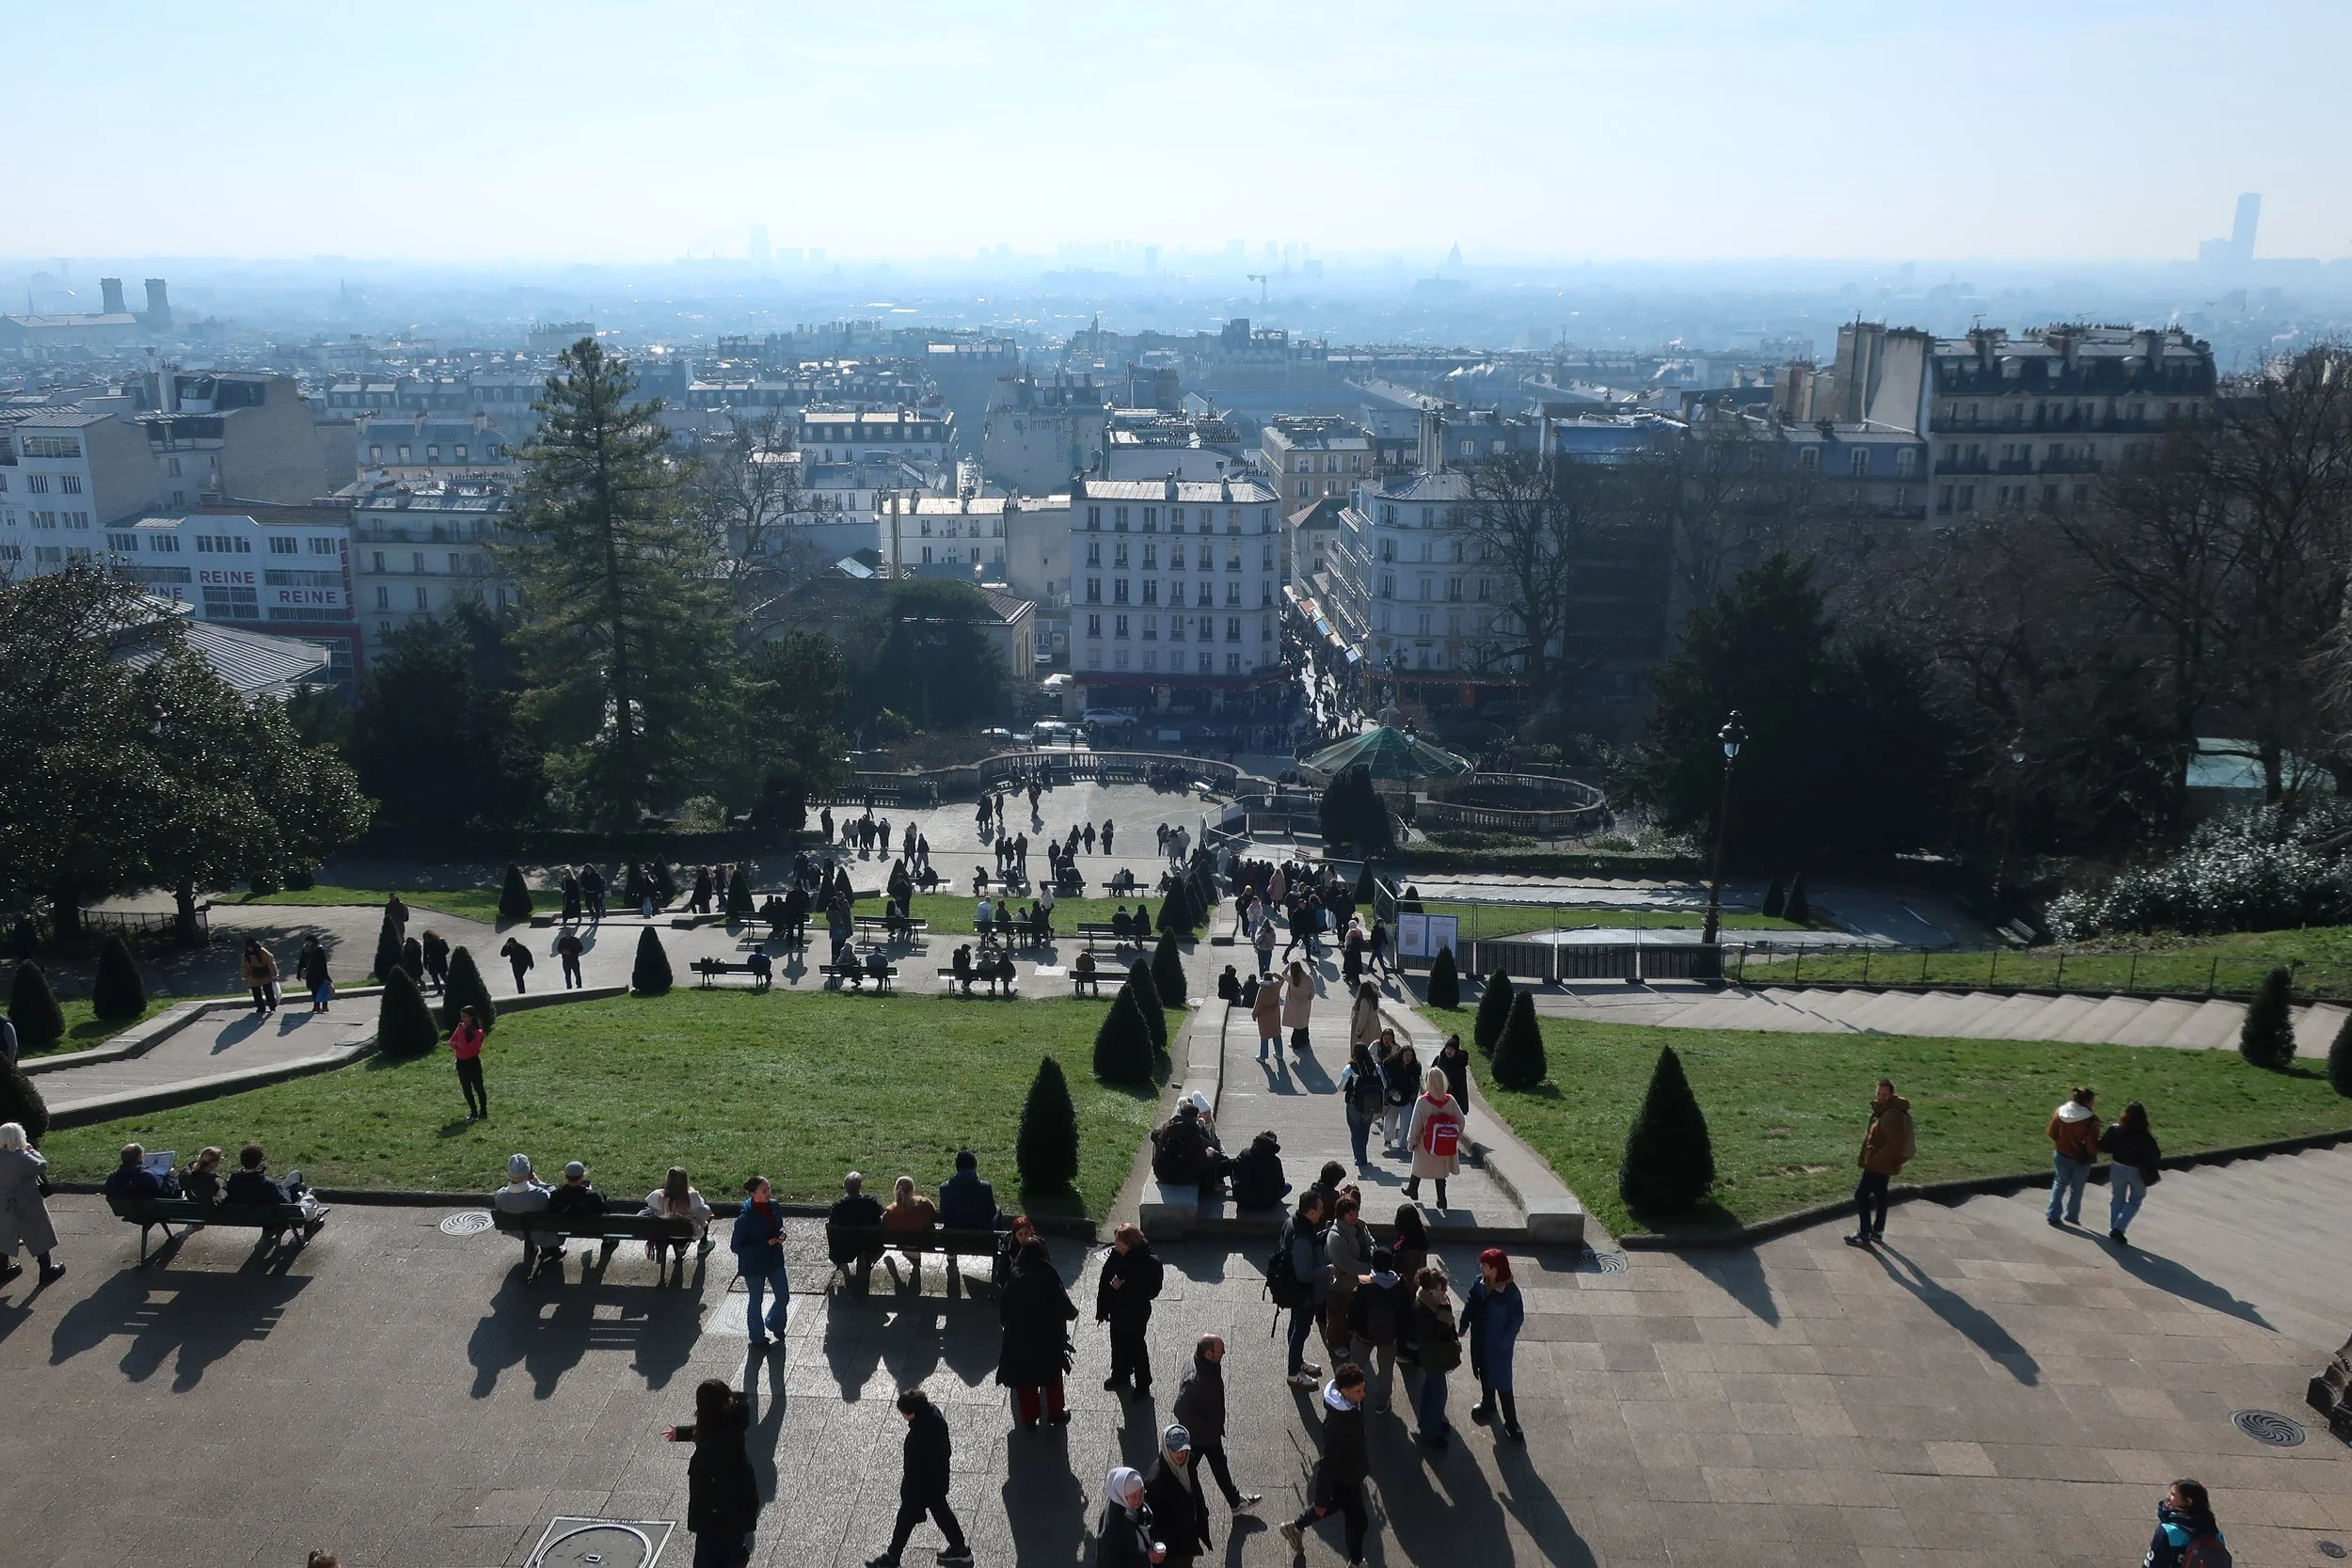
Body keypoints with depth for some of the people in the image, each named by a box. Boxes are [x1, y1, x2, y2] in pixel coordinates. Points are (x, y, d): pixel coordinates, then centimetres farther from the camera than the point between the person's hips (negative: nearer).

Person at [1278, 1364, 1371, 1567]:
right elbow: (1328, 1463, -30)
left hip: (1350, 1470, 8)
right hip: (1343, 1477, -8)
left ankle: (1297, 1527, 50)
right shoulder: (1336, 1423, -40)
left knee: (1338, 1503, 31)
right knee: (1357, 1520, 14)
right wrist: (1321, 1500, -20)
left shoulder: (1352, 1401, -14)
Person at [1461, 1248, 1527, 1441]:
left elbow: (1518, 1318, -17)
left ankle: (1511, 1422, 15)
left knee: (1502, 1381, 1)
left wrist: (1505, 1341, -14)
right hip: (1480, 1339, 6)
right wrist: (1463, 1327, -3)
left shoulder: (1510, 1291, -26)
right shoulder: (1479, 1283, -12)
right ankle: (1487, 1403, 50)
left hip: (1499, 1344, -6)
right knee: (1484, 1372, 25)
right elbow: (1470, 1304, 1)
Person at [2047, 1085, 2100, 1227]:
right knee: (2076, 1187, 19)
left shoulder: (2059, 1112, -14)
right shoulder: (2090, 1120, -28)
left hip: (2061, 1155, 3)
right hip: (2081, 1159, -3)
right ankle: (2072, 1216, 34)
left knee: (2060, 1182, 23)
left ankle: (2053, 1215, 18)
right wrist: (2096, 1151, -2)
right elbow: (2092, 1146, -23)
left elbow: (2052, 1133, -1)